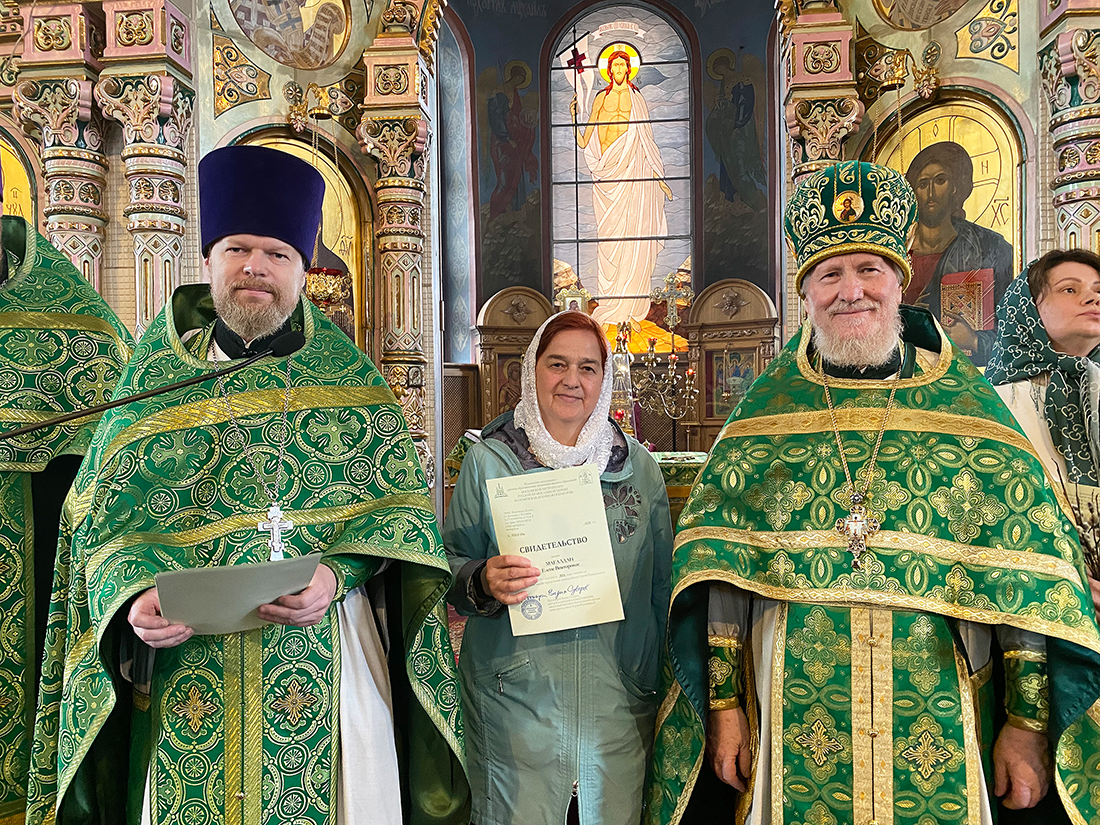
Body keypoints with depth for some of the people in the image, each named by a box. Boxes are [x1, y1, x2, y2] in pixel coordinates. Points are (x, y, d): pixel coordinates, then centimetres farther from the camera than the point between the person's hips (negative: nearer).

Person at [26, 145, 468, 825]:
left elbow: (399, 504, -2)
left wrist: (337, 574, -19)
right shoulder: (154, 383, 6)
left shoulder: (348, 379, 2)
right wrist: (133, 595, -15)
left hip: (321, 654, -1)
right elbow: (104, 516, 4)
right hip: (186, 658, 1)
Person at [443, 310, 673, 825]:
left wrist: (665, 684, 12)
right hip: (516, 694, -1)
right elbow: (451, 564, 2)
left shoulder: (638, 465, 5)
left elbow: (662, 583, 11)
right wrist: (483, 583, -20)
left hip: (618, 699, 2)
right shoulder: (487, 461, -1)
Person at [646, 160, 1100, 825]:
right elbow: (720, 570, 0)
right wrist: (724, 701, -3)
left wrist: (1029, 720, -4)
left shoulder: (965, 402, 2)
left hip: (938, 726, 0)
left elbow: (1023, 569, -1)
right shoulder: (768, 404, 2)